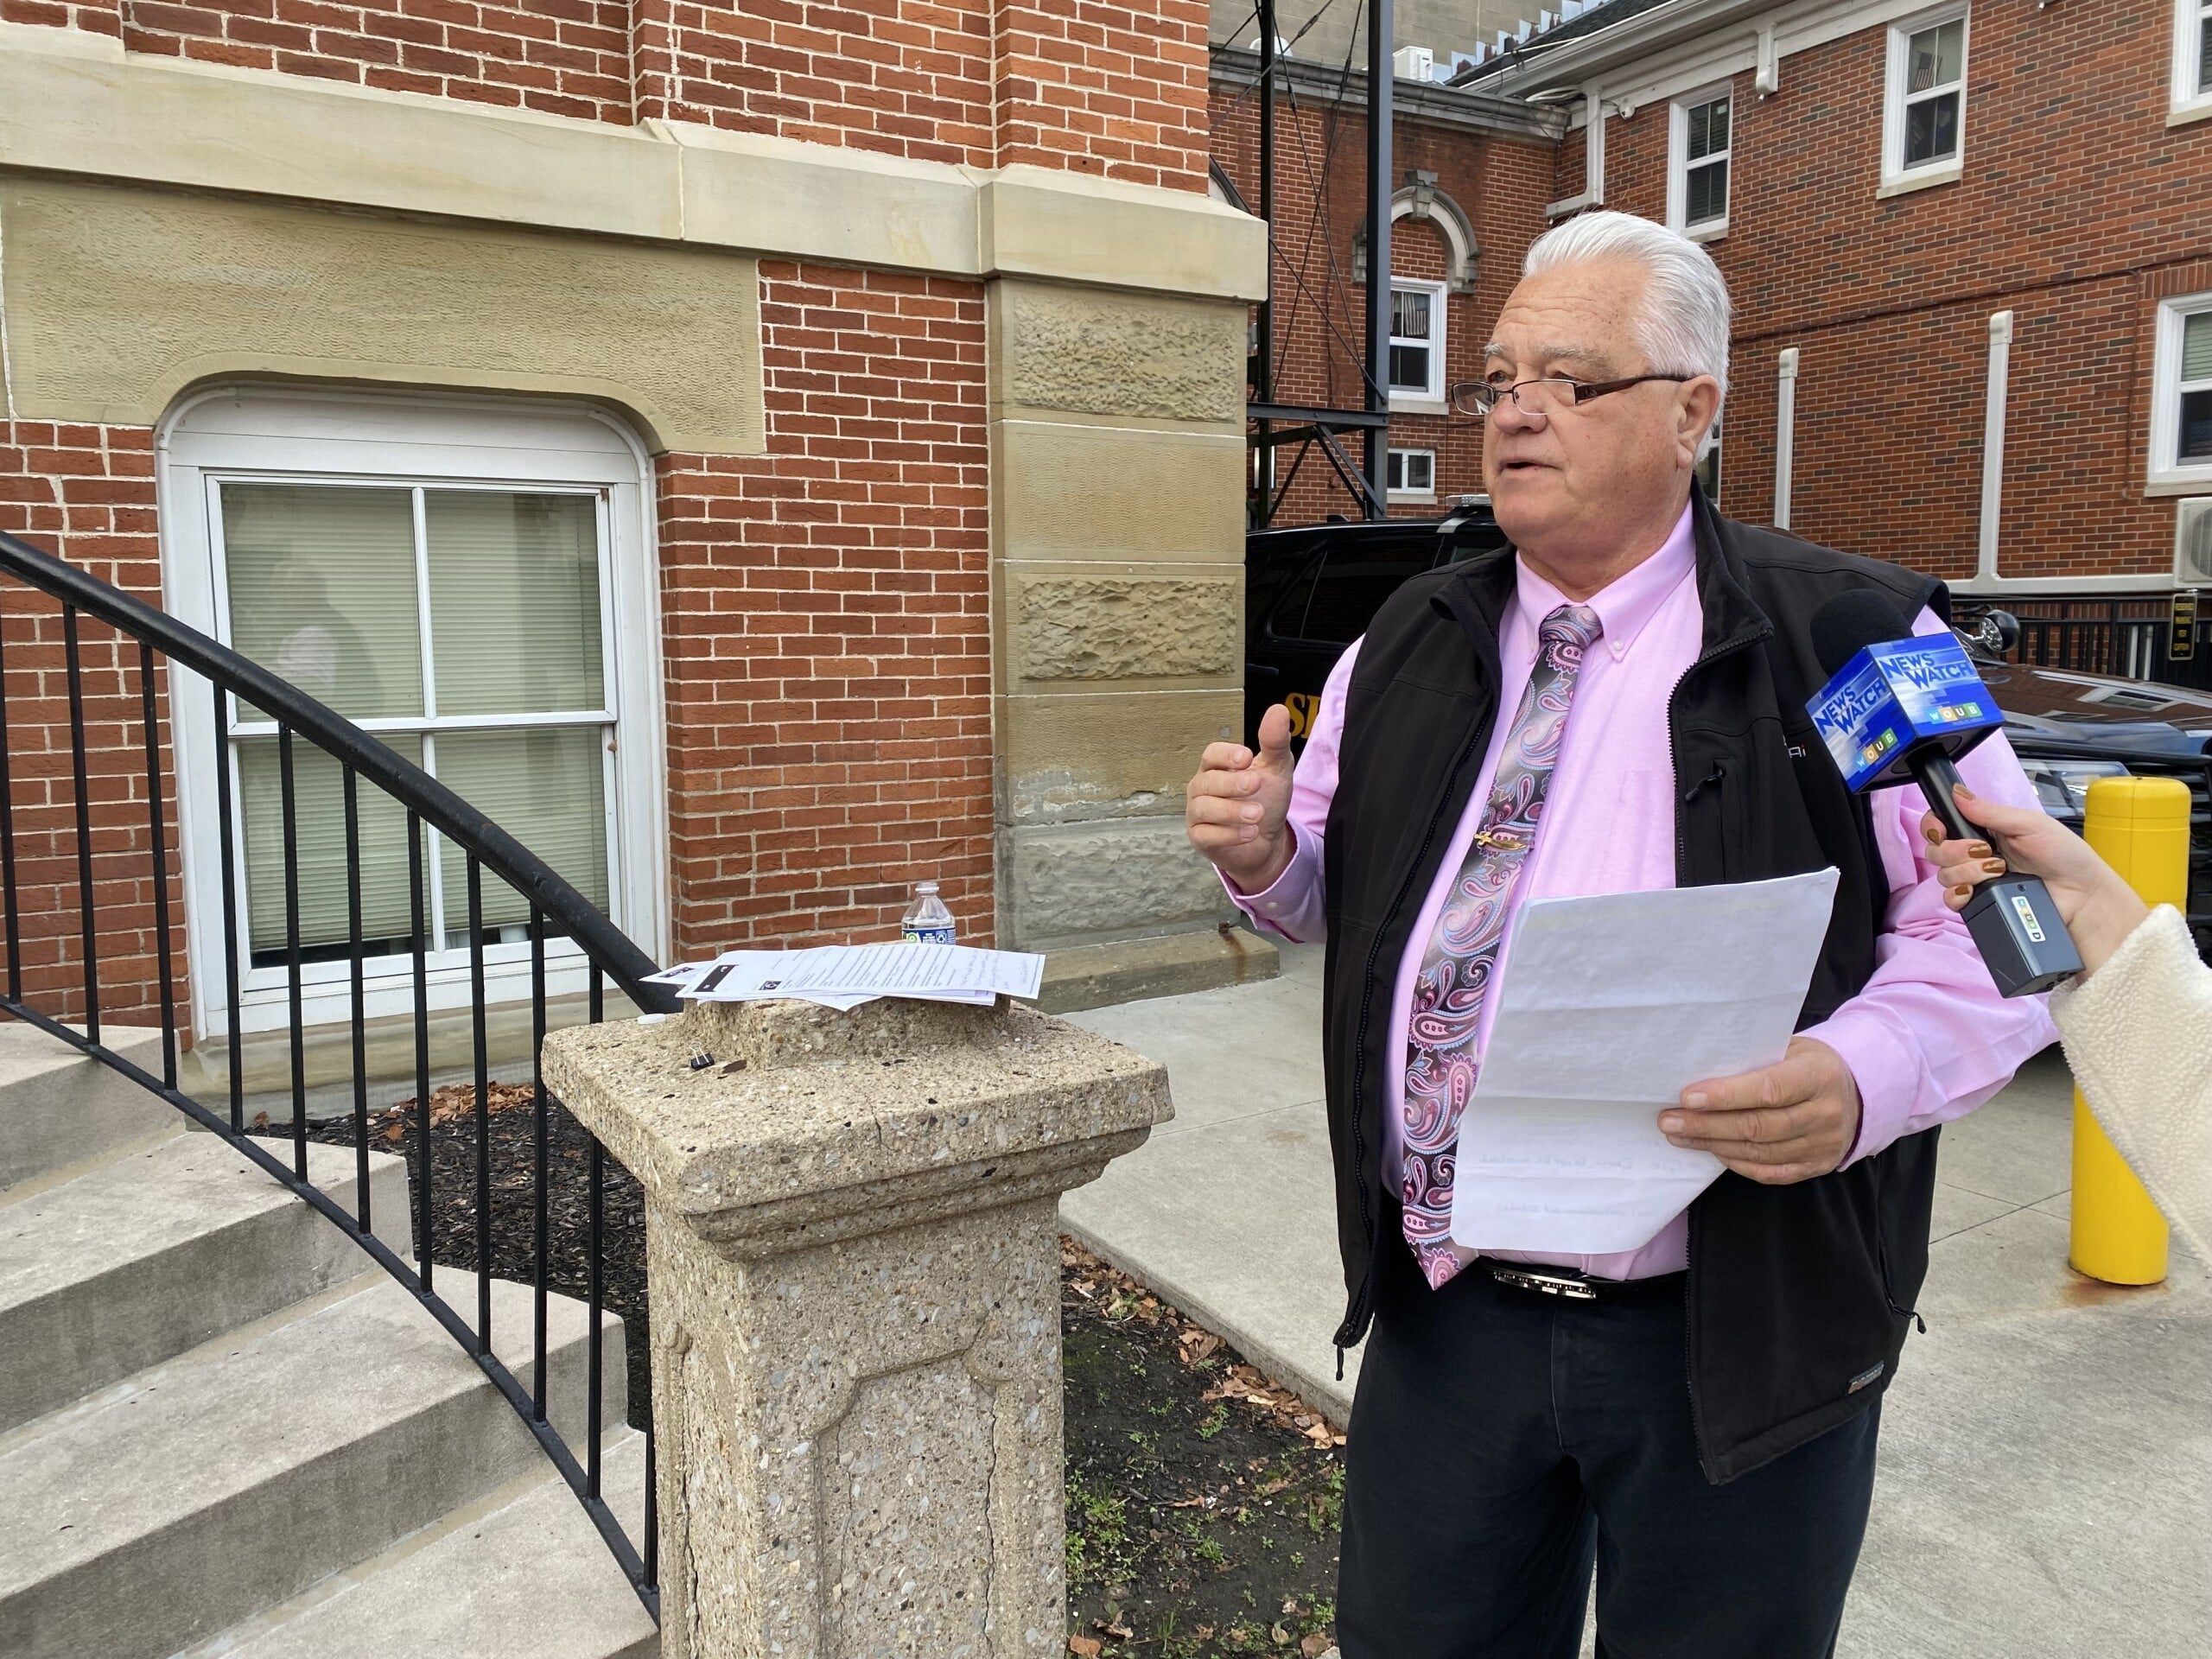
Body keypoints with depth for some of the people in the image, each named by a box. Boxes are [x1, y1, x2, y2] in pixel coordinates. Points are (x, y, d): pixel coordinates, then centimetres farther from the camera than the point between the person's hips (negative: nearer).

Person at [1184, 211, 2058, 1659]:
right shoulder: (1405, 650, 6)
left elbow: (1996, 931, -9)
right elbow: (1335, 895, 14)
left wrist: (1858, 1079, -27)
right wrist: (1263, 851, -8)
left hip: (1737, 1333, -3)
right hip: (1441, 1309, 4)